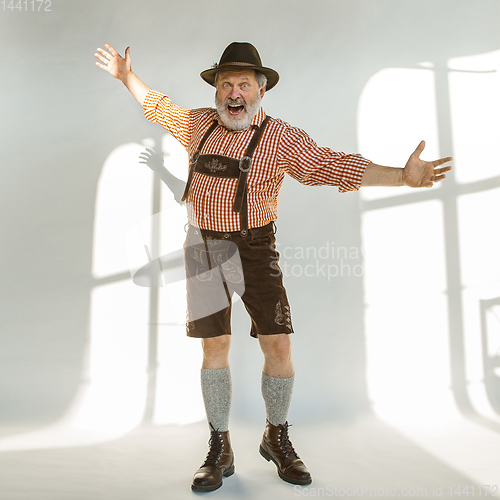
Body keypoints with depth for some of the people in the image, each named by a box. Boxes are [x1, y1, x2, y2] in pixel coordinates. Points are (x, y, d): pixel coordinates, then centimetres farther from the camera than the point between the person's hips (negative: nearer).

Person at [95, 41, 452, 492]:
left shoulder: (282, 139, -5)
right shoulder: (199, 125, 8)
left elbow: (334, 166, -15)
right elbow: (159, 107, 28)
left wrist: (402, 177, -24)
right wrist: (127, 76, 30)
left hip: (254, 250, -2)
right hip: (204, 248, 3)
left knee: (278, 345, -6)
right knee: (215, 346, 4)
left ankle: (276, 439, 20)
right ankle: (220, 451, 18)